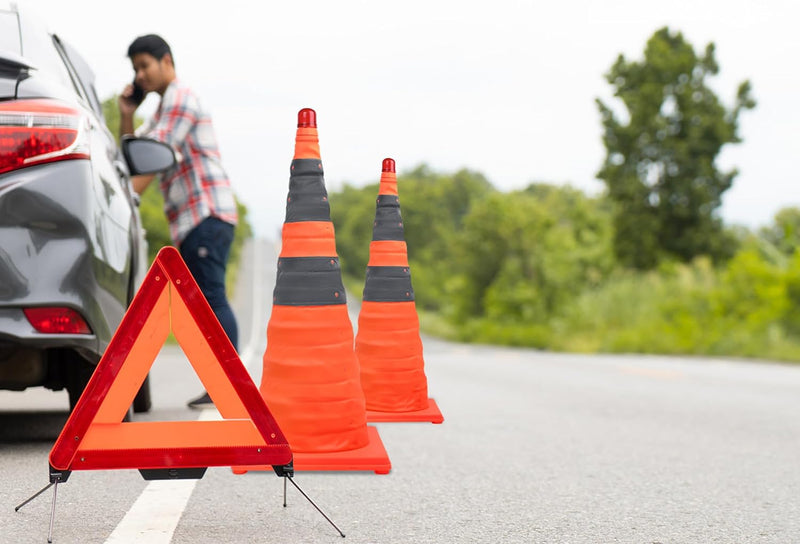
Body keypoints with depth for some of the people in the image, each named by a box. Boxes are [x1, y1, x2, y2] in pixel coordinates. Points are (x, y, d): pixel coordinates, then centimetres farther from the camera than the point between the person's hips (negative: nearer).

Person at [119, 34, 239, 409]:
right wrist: (126, 116, 12)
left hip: (206, 213, -10)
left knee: (211, 299, -14)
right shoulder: (164, 109, 27)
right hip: (192, 221, 10)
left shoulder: (180, 97, -4)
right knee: (204, 302, 6)